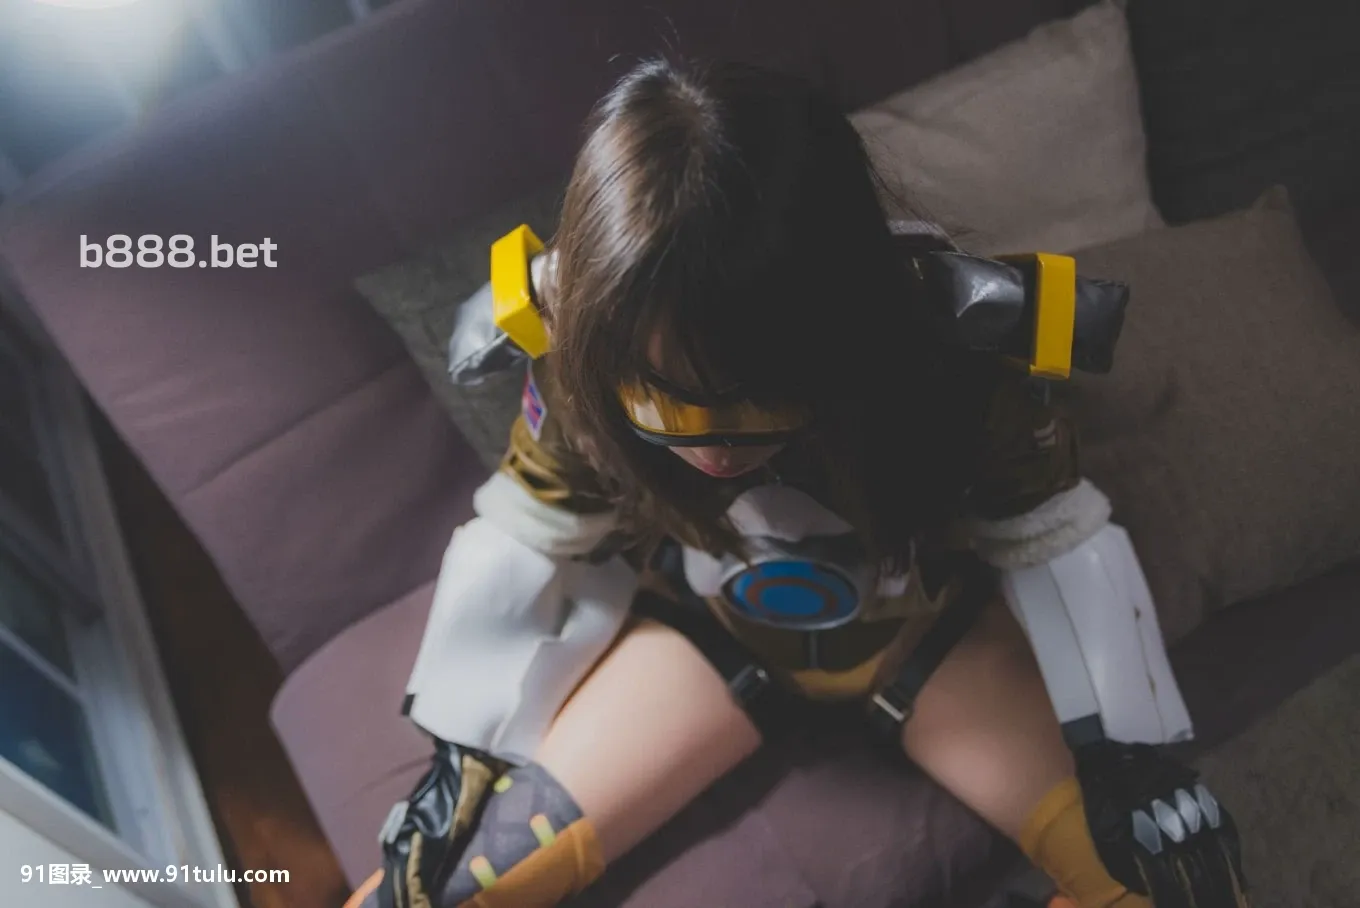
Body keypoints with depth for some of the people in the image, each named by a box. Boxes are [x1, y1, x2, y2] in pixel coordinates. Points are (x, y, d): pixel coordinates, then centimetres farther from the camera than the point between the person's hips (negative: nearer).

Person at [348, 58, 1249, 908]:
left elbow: (1058, 543, -16)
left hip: (929, 618, 0)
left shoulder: (953, 351, -32)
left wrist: (1123, 756, -10)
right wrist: (463, 756, -6)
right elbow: (517, 546, -12)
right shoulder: (585, 363, -28)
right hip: (713, 622, 1)